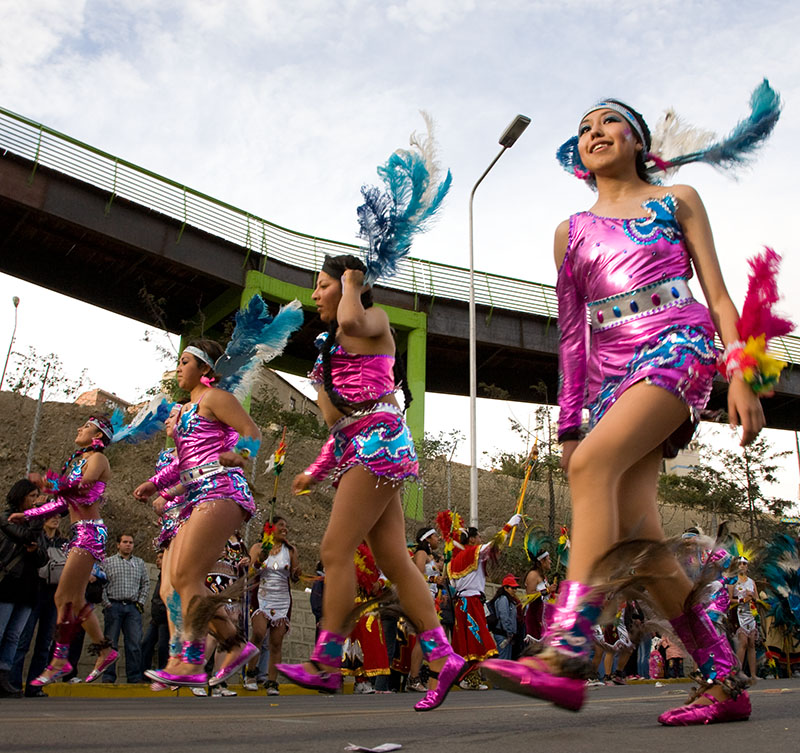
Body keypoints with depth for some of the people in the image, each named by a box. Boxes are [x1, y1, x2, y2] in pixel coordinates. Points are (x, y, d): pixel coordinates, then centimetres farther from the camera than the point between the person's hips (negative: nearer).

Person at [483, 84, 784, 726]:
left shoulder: (678, 200, 15)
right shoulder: (571, 232, 22)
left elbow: (718, 293, 9)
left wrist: (740, 374, -5)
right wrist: (569, 423, 12)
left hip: (675, 348, -4)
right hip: (610, 371, 4)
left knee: (595, 463, -32)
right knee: (634, 533, -11)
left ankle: (565, 654, -37)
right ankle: (725, 683, 1)